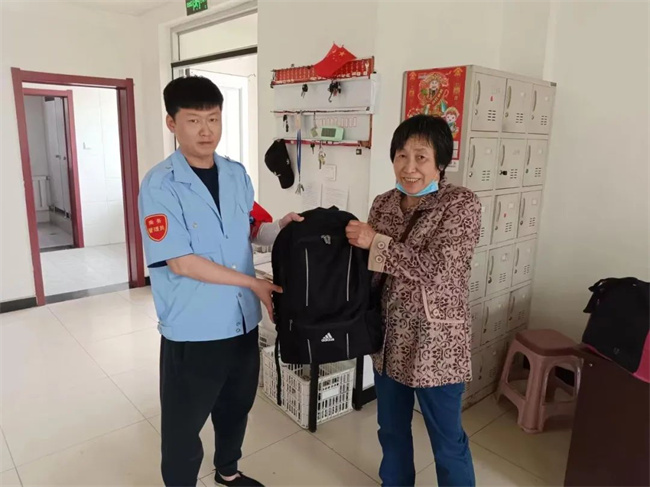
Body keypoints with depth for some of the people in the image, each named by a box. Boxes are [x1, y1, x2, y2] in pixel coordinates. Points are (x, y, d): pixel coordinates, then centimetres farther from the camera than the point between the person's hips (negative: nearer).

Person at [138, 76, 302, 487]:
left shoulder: (238, 174, 3)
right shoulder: (160, 185, -15)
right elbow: (181, 262, -20)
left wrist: (280, 228, -8)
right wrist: (253, 284, -17)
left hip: (242, 321, 6)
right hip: (192, 329, -6)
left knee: (237, 406, 26)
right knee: (184, 424, 13)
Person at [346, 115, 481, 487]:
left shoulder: (462, 204, -13)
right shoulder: (383, 204, 3)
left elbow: (436, 269, -24)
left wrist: (376, 242, -21)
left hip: (436, 342, -5)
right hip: (389, 336, 6)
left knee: (447, 439, 13)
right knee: (391, 429, 23)